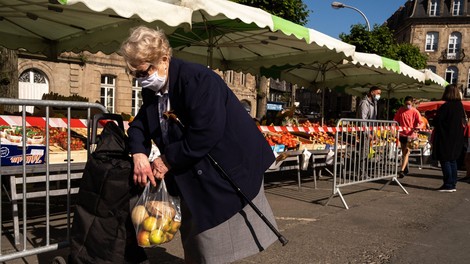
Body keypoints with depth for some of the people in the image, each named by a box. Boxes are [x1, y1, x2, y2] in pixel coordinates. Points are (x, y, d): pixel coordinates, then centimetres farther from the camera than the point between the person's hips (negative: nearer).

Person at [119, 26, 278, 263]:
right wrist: (139, 153, -10)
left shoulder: (197, 79, -23)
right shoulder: (151, 89, 4)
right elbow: (140, 123, 11)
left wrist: (168, 161, -20)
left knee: (214, 243, 3)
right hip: (192, 174, 8)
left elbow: (205, 133, -29)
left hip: (226, 167, -8)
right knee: (193, 239, 18)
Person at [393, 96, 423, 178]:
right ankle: (406, 169, 28)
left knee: (406, 151, -13)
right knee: (403, 151, 14)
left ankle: (402, 170, -19)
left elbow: (421, 122, -10)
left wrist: (418, 128, -30)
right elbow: (395, 120, 10)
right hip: (402, 134, 4)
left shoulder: (415, 112, -6)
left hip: (411, 135, -4)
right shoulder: (400, 110, 4)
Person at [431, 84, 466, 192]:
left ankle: (448, 185, 0)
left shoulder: (445, 106, -18)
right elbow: (463, 121, 15)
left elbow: (436, 122, -15)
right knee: (453, 160, 13)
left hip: (445, 138, -7)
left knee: (445, 160, -1)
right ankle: (452, 184, 19)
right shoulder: (460, 106, 5)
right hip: (457, 138, 7)